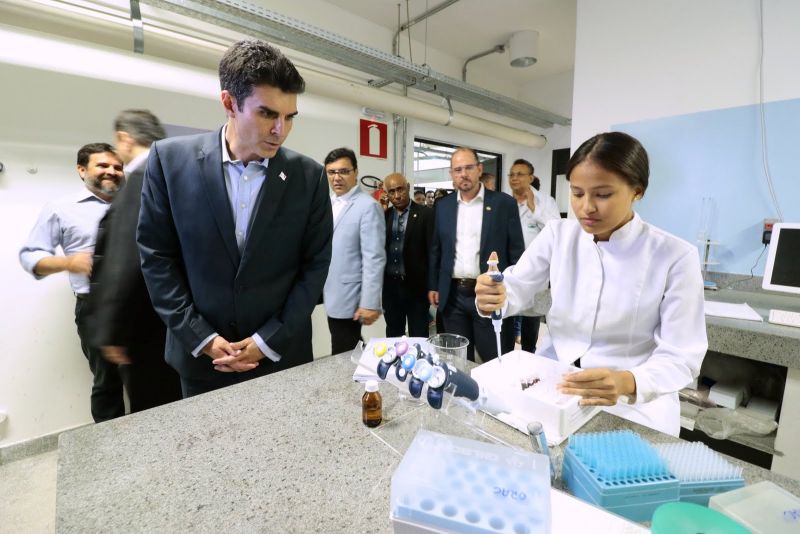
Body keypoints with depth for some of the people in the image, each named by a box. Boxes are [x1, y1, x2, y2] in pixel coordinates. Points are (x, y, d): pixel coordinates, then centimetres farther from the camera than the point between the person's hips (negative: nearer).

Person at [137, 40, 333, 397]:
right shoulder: (171, 159, -6)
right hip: (200, 354, 1)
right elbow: (156, 255, -2)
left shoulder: (309, 176, -8)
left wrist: (269, 340, -9)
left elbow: (315, 265, -5)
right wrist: (201, 338, -8)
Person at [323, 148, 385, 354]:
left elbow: (374, 259, -18)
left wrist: (369, 303, -20)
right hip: (330, 296, 6)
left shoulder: (368, 207, -13)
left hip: (347, 299, -6)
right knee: (340, 356, 18)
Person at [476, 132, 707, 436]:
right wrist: (493, 298, -26)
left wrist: (628, 383, -31)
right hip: (551, 382, 2)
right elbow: (518, 289, -3)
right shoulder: (556, 234, -1)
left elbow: (681, 357, -12)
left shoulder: (676, 256, -10)